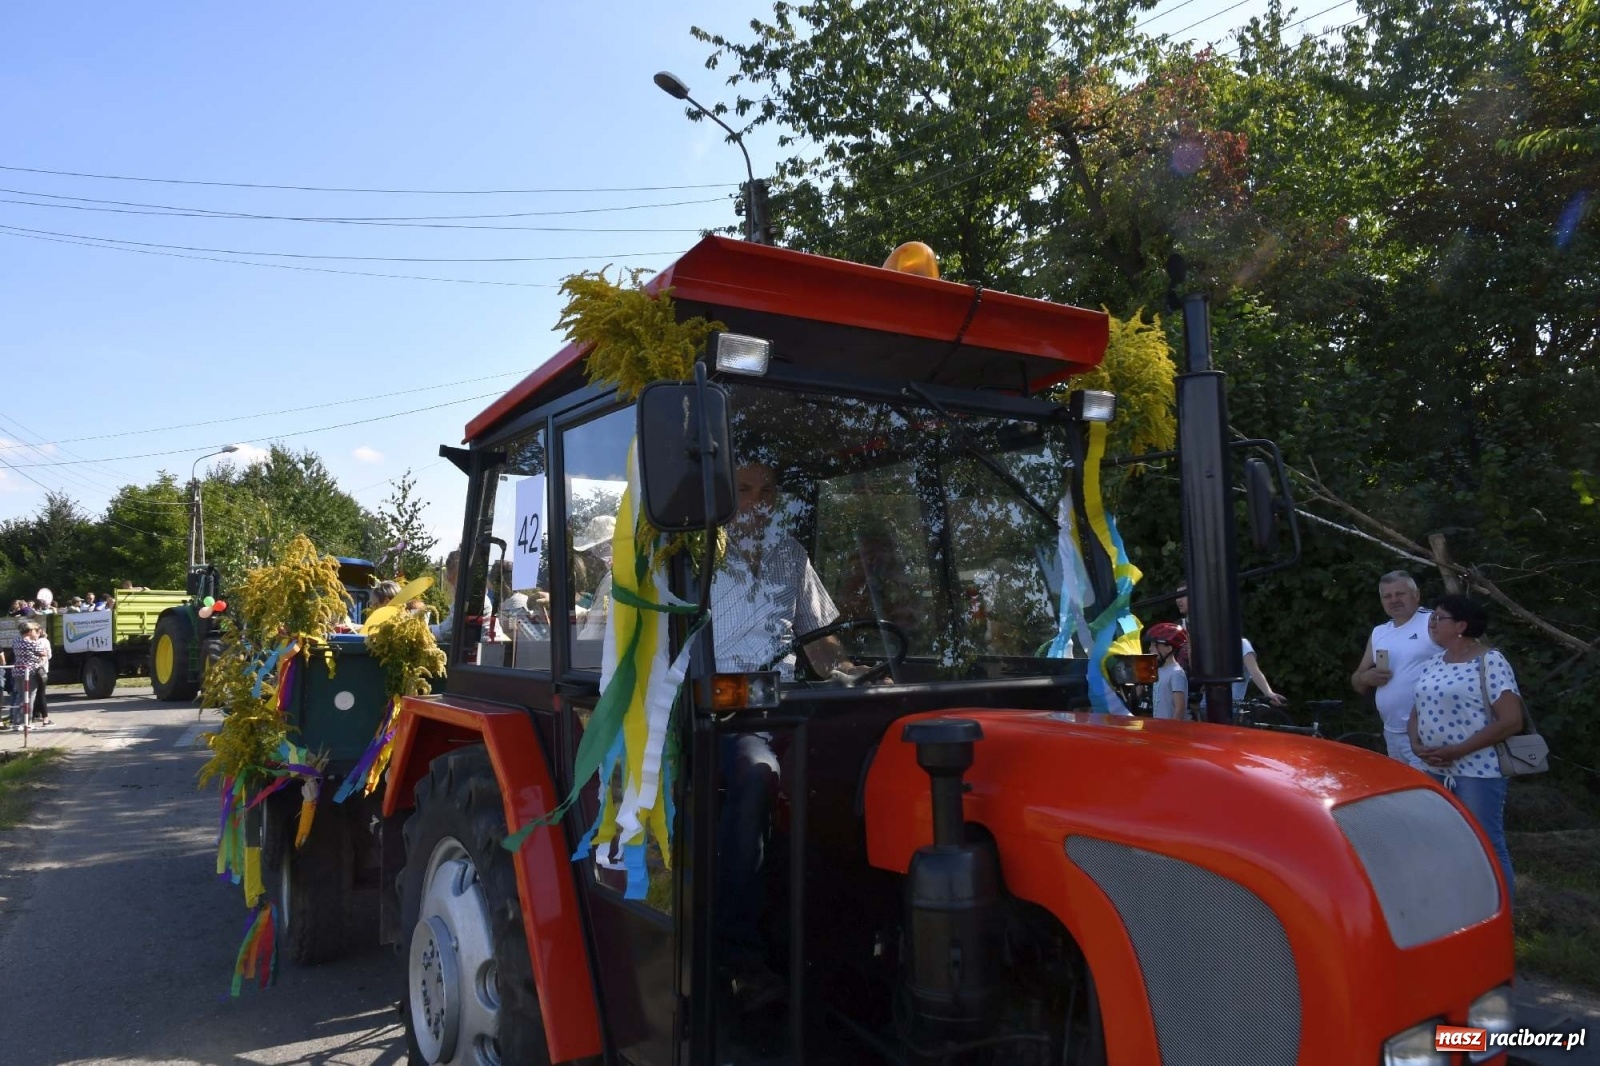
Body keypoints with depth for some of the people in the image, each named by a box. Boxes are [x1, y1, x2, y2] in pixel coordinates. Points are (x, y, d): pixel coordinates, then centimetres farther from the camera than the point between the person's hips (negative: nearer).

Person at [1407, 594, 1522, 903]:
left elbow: (1511, 721, -15)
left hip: (1477, 771, -7)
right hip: (1434, 771, 7)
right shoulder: (1432, 664, 12)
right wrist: (1416, 745, -3)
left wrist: (1457, 751, -17)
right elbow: (1416, 714, 18)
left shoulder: (1490, 663, -9)